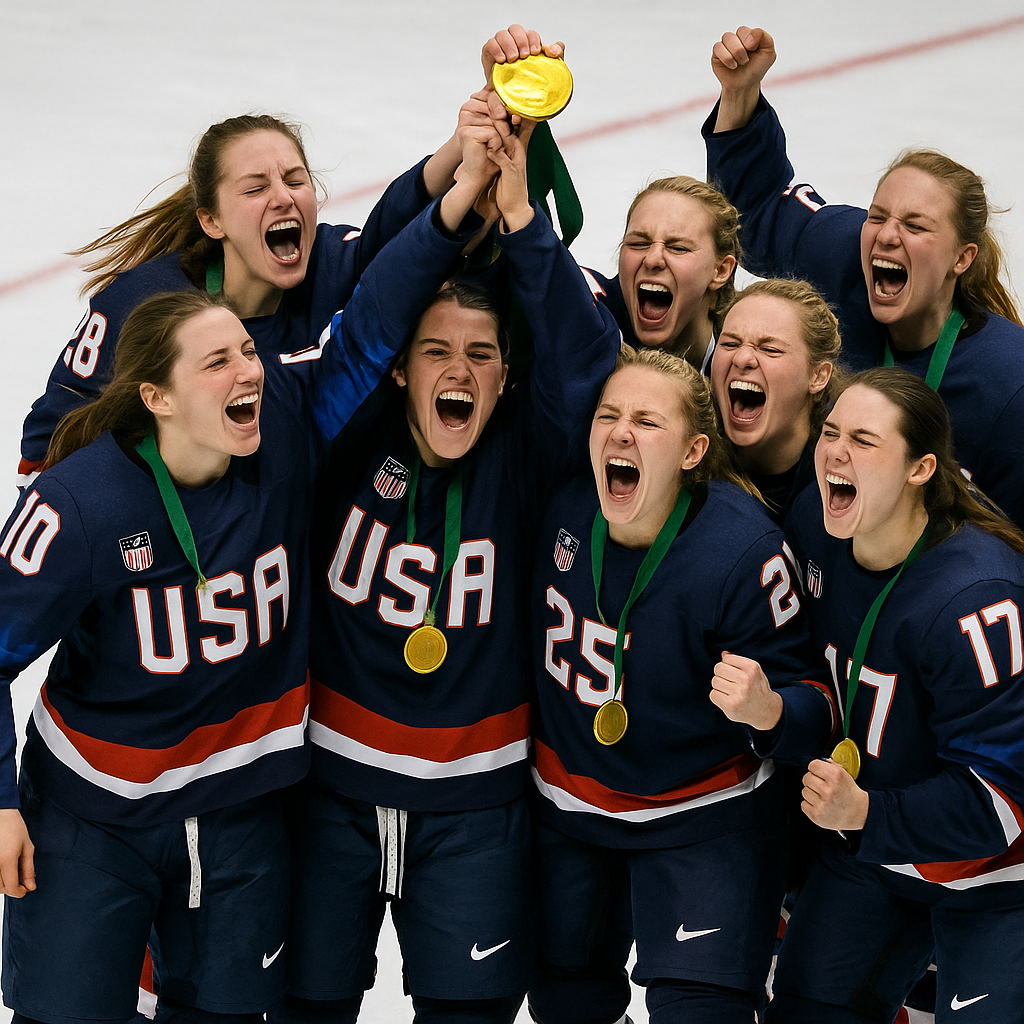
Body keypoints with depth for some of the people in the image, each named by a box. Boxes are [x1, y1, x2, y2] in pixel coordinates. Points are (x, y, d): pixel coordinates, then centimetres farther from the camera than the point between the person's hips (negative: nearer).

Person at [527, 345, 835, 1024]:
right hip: (566, 812, 5)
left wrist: (767, 710, -42)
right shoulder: (564, 513, -12)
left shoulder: (742, 549, -25)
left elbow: (812, 704, -21)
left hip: (703, 826, -5)